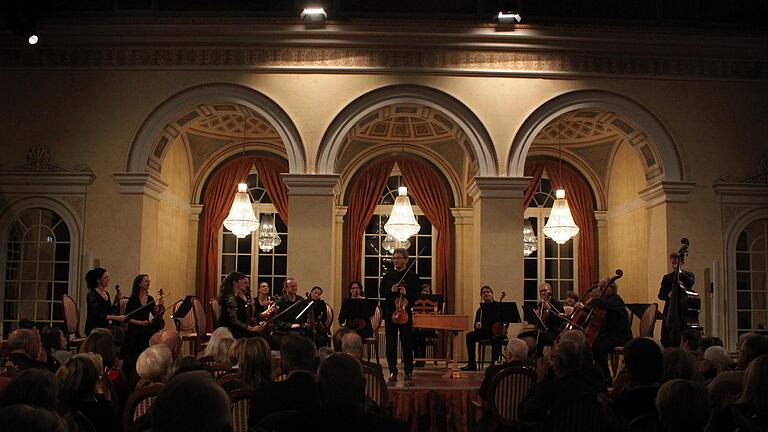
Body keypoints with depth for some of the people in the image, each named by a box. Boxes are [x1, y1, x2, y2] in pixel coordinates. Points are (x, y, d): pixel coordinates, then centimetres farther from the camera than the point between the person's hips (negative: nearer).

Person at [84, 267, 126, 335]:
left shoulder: (106, 293, 12)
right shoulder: (92, 295, -12)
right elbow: (97, 315, -21)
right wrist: (117, 318, -27)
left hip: (105, 328, 8)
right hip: (94, 329, -8)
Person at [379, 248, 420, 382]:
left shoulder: (412, 275, 2)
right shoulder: (388, 275, 11)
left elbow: (417, 294, -3)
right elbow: (381, 292, 8)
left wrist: (406, 293, -21)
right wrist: (391, 291, -11)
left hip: (405, 312, -3)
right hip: (389, 312, 3)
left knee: (407, 343, 1)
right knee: (391, 343, 4)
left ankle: (408, 371, 12)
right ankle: (393, 371, 10)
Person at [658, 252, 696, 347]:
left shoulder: (688, 275, 9)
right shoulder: (667, 277, 14)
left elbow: (691, 282, -16)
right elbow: (660, 295, 7)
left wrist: (680, 272, -14)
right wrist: (668, 295, -13)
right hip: (669, 312, 2)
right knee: (666, 340, -2)